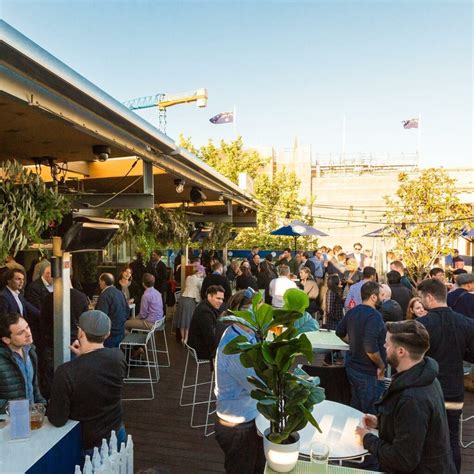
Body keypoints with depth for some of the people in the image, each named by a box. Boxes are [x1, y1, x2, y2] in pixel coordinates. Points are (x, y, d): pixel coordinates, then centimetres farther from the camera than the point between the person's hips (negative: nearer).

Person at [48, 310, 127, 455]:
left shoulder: (66, 372, -30)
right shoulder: (118, 356, -16)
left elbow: (58, 420, -18)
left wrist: (51, 404, 1)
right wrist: (83, 355, 3)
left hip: (88, 445, -4)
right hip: (118, 434, 4)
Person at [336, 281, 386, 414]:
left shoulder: (352, 312, 2)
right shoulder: (374, 315, -23)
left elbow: (340, 332, 17)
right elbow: (371, 347, -33)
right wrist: (382, 365, -18)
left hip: (353, 367, 8)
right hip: (369, 373, -8)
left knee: (355, 407, 22)